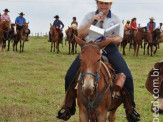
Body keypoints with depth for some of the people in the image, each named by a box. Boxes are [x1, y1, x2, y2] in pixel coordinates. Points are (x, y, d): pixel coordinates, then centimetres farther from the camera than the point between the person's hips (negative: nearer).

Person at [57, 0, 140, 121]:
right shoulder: (89, 16, 10)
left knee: (127, 76, -17)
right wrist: (92, 21, -9)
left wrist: (108, 39, -20)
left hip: (109, 49, -1)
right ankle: (68, 107, 7)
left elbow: (119, 38, 0)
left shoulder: (116, 19, 8)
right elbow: (80, 34, 2)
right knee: (70, 76, -12)